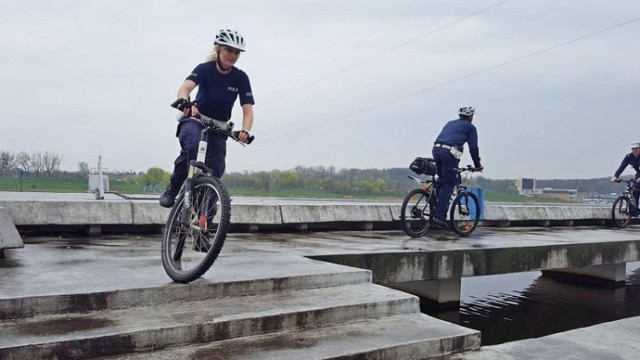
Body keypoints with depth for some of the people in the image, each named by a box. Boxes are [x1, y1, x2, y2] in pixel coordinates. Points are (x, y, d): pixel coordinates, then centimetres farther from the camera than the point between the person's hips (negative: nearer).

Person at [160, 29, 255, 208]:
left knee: (215, 171, -11)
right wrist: (185, 102, -57)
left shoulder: (240, 77, -9)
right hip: (194, 120, -2)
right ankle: (173, 188, -17)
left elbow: (248, 111, -15)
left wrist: (245, 131, -37)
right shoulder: (205, 69, -14)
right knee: (192, 146, -36)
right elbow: (185, 88, -32)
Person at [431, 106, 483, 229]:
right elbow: (473, 148, 11)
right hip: (450, 152, -6)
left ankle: (437, 208, 18)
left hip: (436, 149, 6)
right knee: (448, 185, -3)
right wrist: (477, 165, 21)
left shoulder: (450, 123, 32)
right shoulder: (470, 127, 15)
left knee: (441, 180, 22)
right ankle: (440, 216, -10)